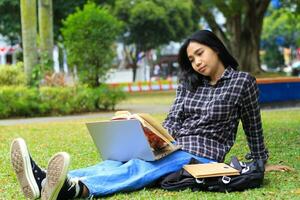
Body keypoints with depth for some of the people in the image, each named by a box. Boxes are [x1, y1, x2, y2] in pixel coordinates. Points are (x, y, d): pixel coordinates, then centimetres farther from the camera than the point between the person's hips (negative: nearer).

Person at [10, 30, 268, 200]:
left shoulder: (242, 81, 2)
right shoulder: (189, 83, 17)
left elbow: (253, 126, 11)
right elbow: (172, 121, 10)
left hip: (203, 157, -5)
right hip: (174, 150, 5)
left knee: (139, 168, -35)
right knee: (120, 162, -25)